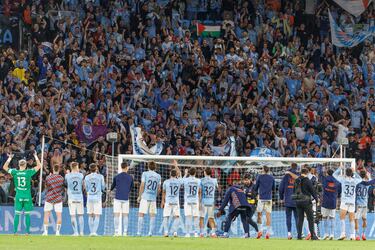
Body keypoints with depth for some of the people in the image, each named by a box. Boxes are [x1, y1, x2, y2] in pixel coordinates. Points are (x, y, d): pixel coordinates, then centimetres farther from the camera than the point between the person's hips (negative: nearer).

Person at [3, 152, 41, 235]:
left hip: (18, 196, 1)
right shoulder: (29, 172, -7)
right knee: (27, 214, 4)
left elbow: (5, 167, 12)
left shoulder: (15, 172, -3)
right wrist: (35, 156, 11)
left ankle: (15, 231, 3)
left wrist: (10, 158, 18)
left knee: (17, 214, 5)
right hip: (27, 196, -1)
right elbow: (39, 166, 3)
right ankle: (27, 231, 3)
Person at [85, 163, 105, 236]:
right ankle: (94, 231, -13)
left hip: (90, 197, 2)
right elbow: (103, 188, 2)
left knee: (90, 216, 11)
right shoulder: (100, 177, -3)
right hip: (98, 197, -2)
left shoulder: (87, 177, 2)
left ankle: (91, 232, 9)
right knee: (97, 216, -1)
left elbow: (86, 189, 7)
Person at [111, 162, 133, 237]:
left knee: (116, 215, -1)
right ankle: (125, 232, 3)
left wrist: (110, 190, 37)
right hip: (126, 198, 1)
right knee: (125, 216, 7)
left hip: (117, 198, -1)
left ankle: (117, 232, -7)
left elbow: (113, 186, 13)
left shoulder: (116, 177, 0)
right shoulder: (130, 177, 4)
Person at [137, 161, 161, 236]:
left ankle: (139, 232, -9)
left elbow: (142, 186, -6)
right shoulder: (158, 176, 8)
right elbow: (159, 189, 10)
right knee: (152, 215, 9)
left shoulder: (145, 174, -1)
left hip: (145, 197, -3)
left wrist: (139, 196, 2)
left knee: (141, 214, -3)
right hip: (153, 198, 3)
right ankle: (150, 232, 5)